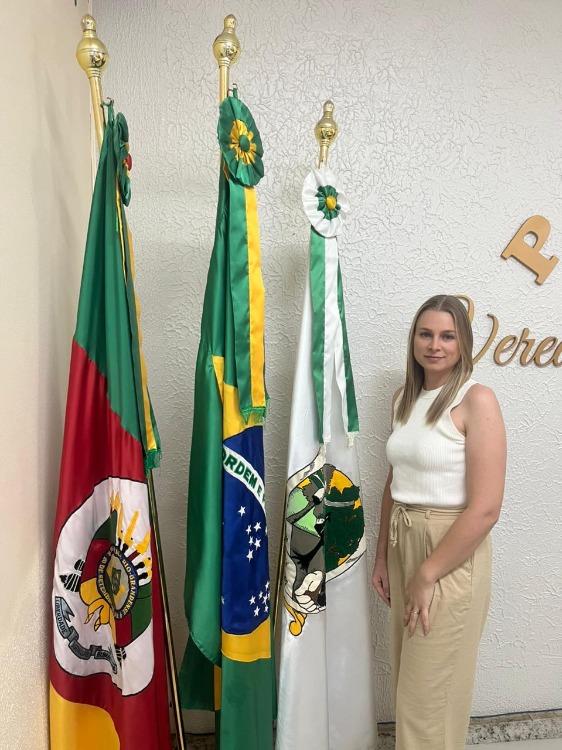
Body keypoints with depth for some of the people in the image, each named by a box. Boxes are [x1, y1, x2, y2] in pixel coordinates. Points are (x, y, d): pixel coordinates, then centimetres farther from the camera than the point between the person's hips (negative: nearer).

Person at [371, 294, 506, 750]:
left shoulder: (476, 400, -15)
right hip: (403, 546, 7)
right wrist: (382, 557, 10)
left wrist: (427, 575, -16)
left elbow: (485, 509, -20)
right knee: (408, 681, 21)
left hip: (452, 556, -6)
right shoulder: (405, 397, 6)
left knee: (430, 694, 9)